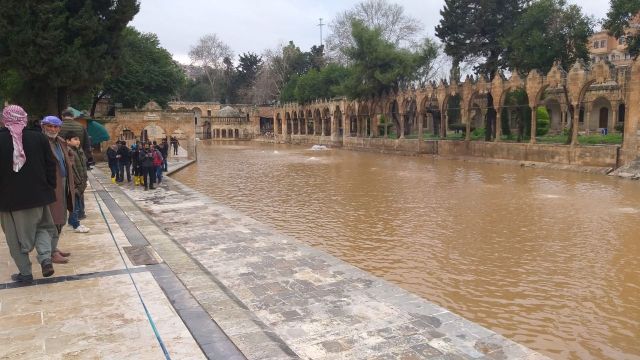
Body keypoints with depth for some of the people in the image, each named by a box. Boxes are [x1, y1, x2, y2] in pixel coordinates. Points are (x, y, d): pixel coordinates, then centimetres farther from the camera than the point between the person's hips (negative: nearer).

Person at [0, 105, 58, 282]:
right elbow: (50, 165, 0)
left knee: (16, 235, 10)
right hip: (38, 194, 2)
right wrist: (50, 188, 9)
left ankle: (25, 272, 13)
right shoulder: (38, 137, -3)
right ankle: (45, 258, -2)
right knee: (43, 226, 19)